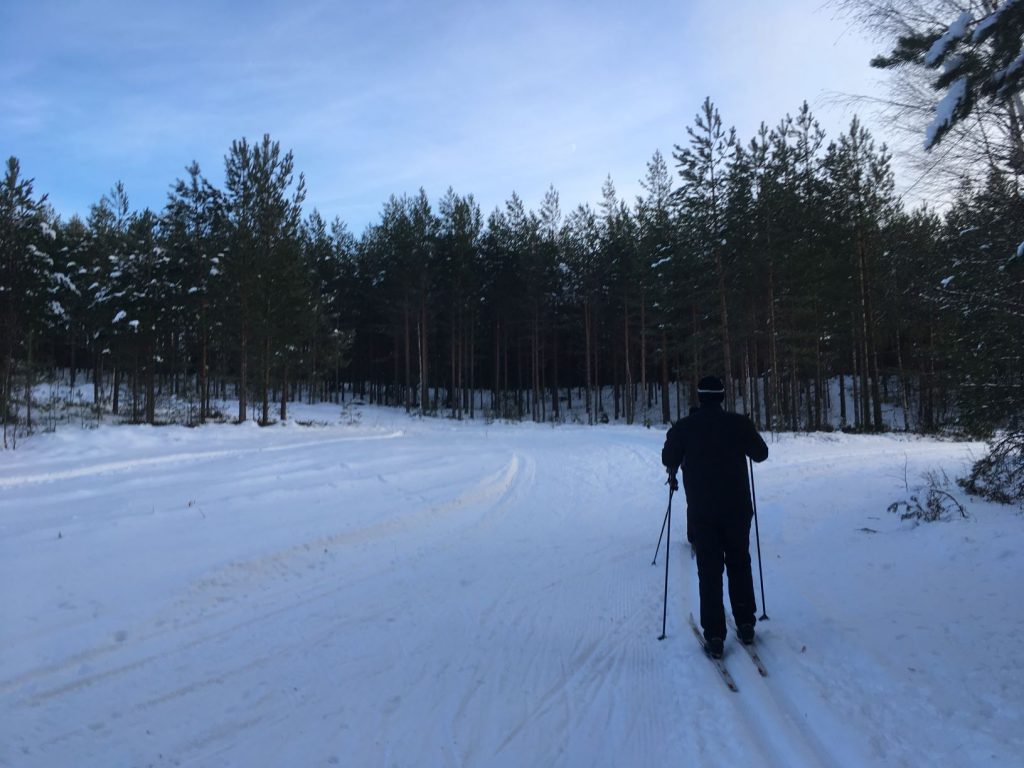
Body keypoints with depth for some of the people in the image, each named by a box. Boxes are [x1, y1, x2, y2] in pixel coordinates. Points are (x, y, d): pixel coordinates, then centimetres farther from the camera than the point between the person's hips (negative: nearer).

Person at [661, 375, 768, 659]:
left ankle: (714, 636, 4)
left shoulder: (684, 427, -5)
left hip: (701, 511, -1)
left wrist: (673, 476, 25)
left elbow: (669, 459, 4)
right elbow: (761, 453, 7)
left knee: (709, 571, 5)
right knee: (739, 565, 18)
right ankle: (745, 625, 23)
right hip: (737, 508, 1)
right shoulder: (738, 423, -5)